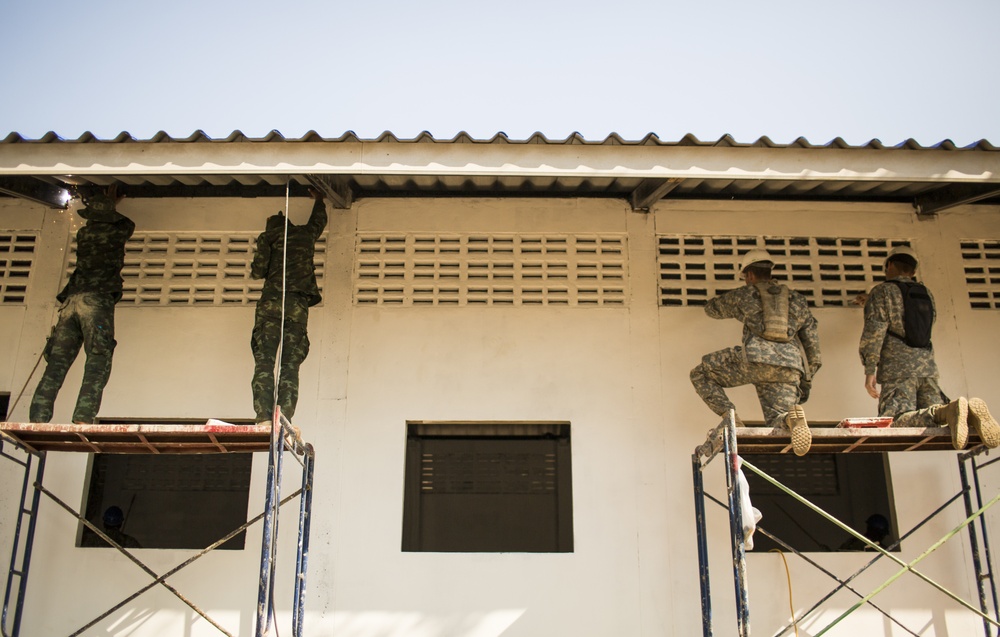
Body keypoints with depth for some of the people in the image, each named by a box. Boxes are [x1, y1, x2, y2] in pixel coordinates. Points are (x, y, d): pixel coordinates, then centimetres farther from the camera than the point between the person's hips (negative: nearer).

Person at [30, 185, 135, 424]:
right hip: (97, 298, -5)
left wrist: (103, 204, 58)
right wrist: (111, 206, 48)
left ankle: (37, 420, -12)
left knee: (56, 363, -1)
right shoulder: (116, 231, 8)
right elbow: (128, 225, 34)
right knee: (98, 360, -13)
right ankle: (83, 419, -27)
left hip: (71, 300, 5)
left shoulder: (83, 233, 21)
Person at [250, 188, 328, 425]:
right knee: (290, 365, -2)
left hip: (271, 301, -1)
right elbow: (319, 220, 44)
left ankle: (264, 417, -18)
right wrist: (318, 200, 62)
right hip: (298, 305, 2)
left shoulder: (267, 236, 13)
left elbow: (258, 271, 2)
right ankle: (284, 419, -15)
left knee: (264, 362, -5)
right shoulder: (306, 234, 21)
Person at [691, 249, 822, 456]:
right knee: (779, 423, 5)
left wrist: (729, 301, 59)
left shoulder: (744, 294, 18)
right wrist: (807, 378, 30)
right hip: (789, 368, 3)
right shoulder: (797, 300, 26)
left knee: (700, 374, 15)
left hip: (756, 360, -3)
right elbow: (812, 342, 24)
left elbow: (712, 309, 36)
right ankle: (792, 416, -32)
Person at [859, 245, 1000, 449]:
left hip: (897, 369, -6)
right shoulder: (926, 294, 22)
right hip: (927, 366, 6)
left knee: (896, 420, -19)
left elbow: (874, 331, -9)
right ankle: (970, 412, -23)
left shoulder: (881, 291, 4)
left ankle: (947, 412, -42)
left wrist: (869, 370, -10)